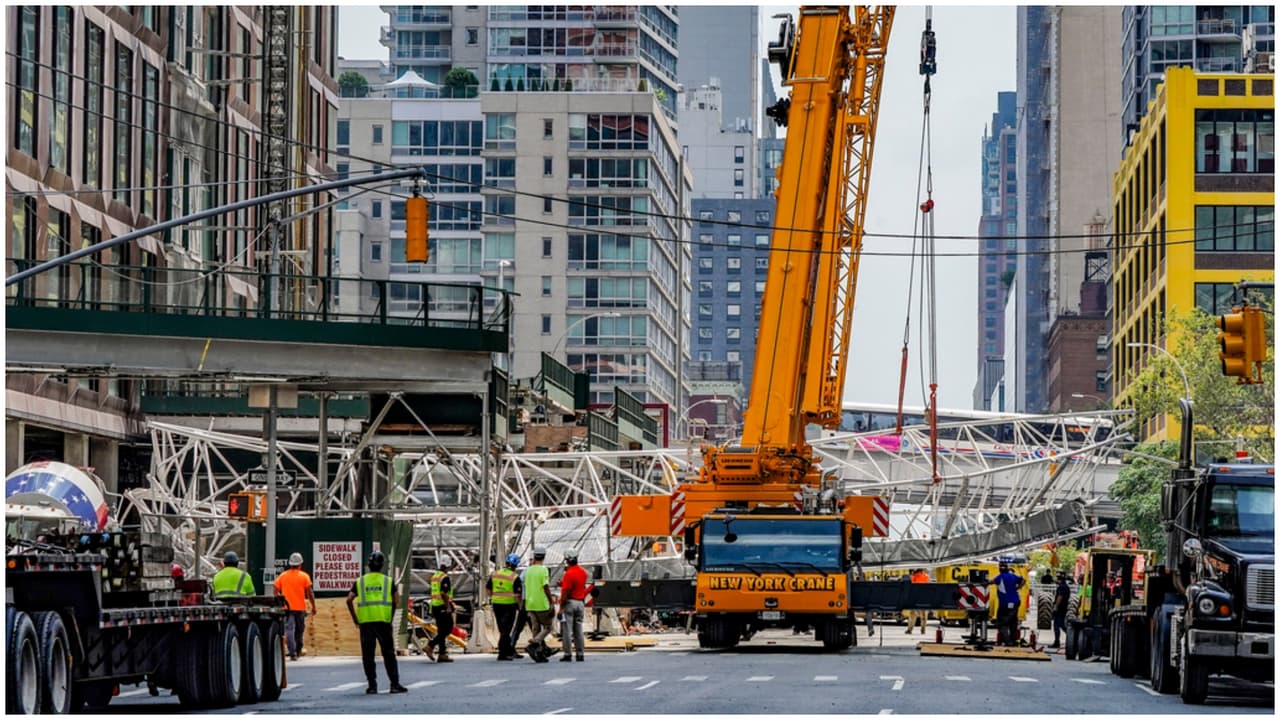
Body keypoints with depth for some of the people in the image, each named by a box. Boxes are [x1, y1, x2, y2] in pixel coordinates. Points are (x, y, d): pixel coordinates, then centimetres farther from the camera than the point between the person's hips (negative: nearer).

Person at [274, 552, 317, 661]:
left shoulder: (282, 576, 3)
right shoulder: (304, 576, -2)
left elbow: (276, 592, 3)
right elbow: (309, 593, -4)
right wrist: (313, 607, 3)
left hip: (287, 607, 0)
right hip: (300, 608, 0)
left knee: (289, 630, -5)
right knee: (299, 630, 15)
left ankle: (292, 653, -16)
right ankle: (298, 651, 26)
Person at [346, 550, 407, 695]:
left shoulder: (360, 582, 9)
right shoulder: (388, 581, 5)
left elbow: (349, 600, 1)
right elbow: (396, 600, -2)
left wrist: (355, 618, 8)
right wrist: (391, 617, 9)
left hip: (365, 622, 1)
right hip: (383, 621, -1)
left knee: (368, 655, 6)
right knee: (389, 654, 4)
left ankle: (372, 685, 4)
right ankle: (395, 684, 1)